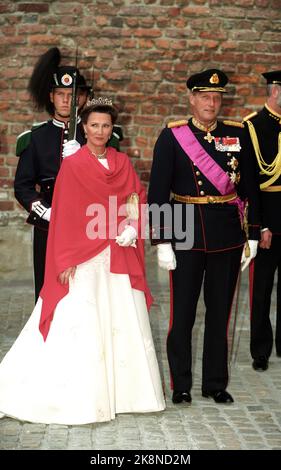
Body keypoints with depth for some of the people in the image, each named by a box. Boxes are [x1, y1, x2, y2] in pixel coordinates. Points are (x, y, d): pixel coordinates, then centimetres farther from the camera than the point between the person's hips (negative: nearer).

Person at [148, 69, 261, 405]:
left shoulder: (237, 135, 5)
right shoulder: (172, 137, -4)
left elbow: (249, 187, 9)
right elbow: (157, 193, -5)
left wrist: (252, 235, 5)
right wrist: (161, 242, -10)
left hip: (227, 234, 3)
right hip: (186, 234, -2)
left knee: (220, 310, 10)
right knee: (182, 311, 5)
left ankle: (216, 383, 23)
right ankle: (181, 385, 18)